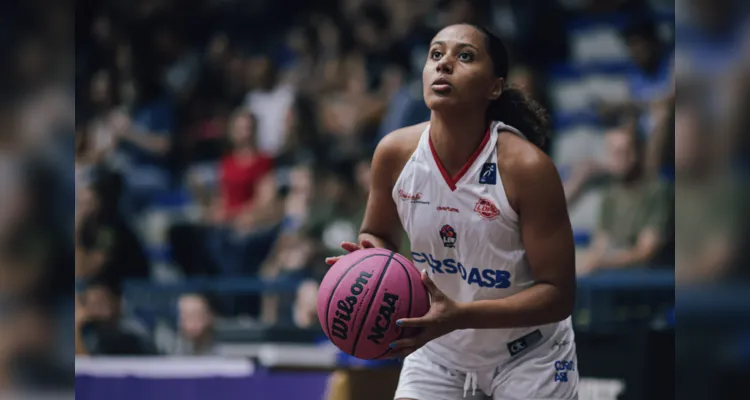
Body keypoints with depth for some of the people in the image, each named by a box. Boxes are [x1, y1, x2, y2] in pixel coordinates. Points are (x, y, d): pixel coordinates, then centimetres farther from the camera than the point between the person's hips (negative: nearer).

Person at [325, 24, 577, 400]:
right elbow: (378, 235, 7)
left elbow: (558, 294, -22)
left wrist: (460, 316, -35)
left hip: (528, 358, -3)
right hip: (438, 349, 3)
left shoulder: (527, 167, -25)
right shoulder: (394, 153, -13)